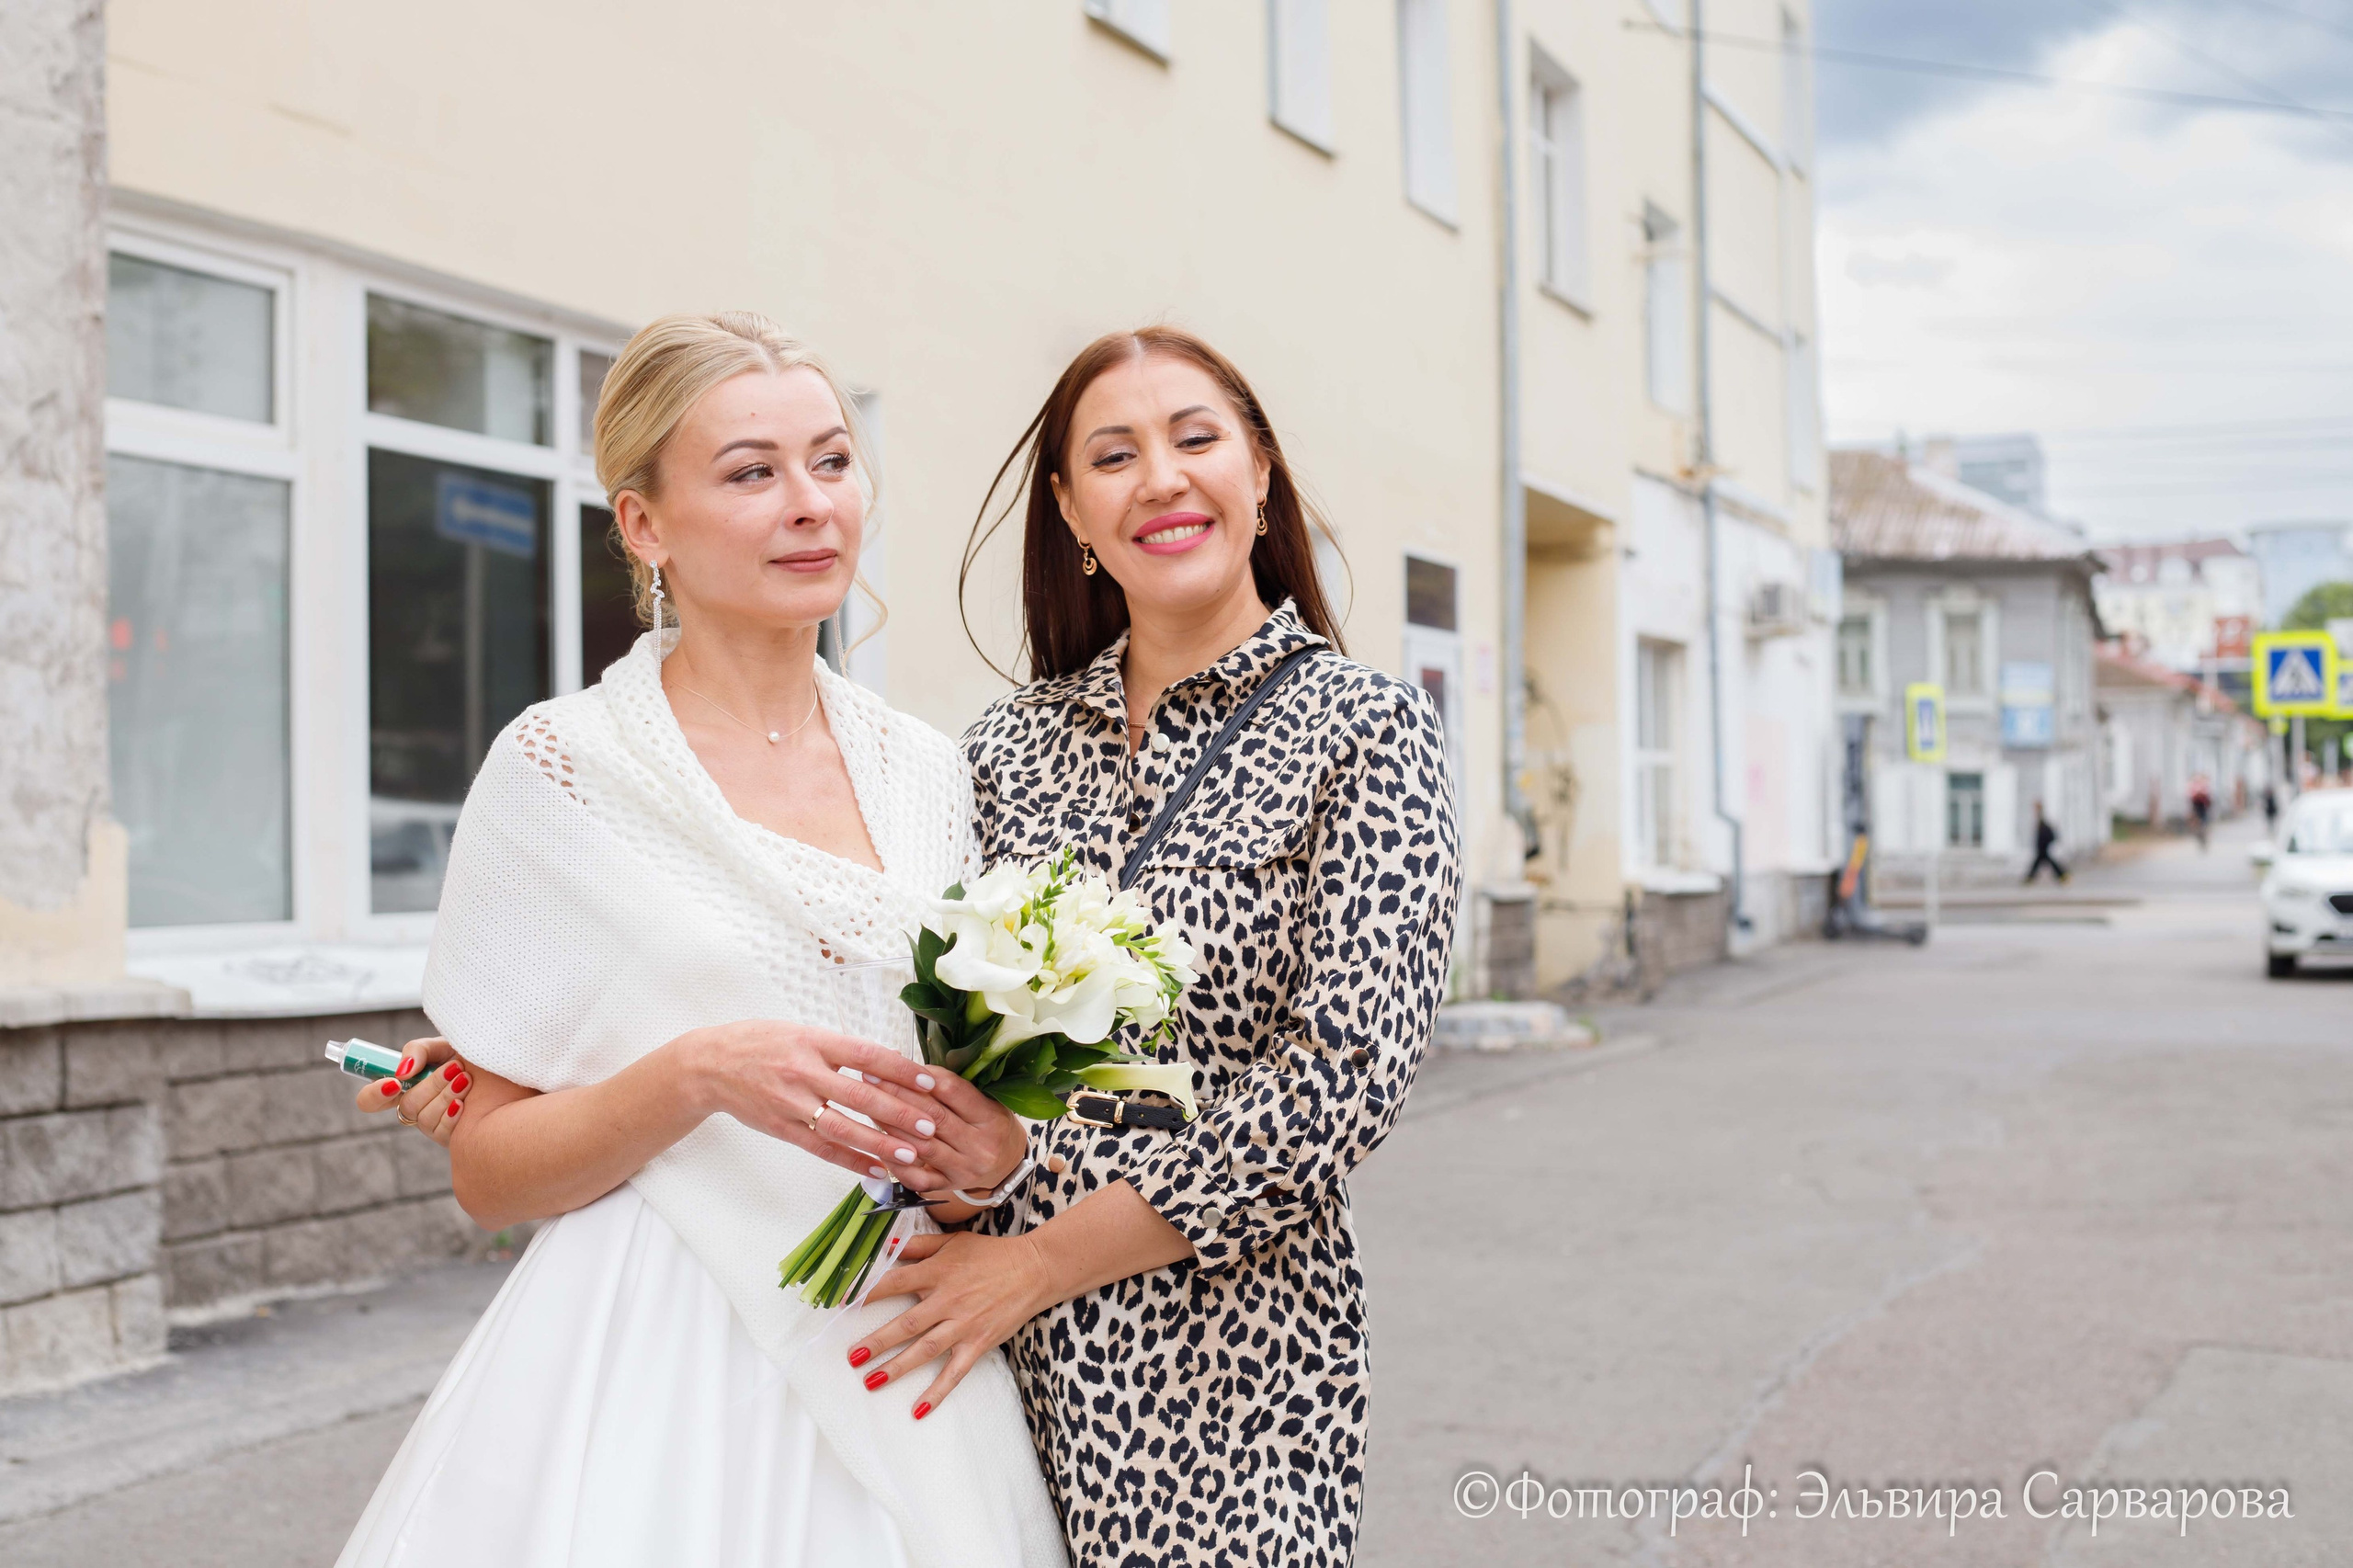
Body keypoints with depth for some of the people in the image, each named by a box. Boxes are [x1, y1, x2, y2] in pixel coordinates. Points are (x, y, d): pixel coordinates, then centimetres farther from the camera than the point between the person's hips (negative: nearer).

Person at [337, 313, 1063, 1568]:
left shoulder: (928, 772, 6)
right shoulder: (564, 767, -7)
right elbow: (485, 1171, -5)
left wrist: (992, 1150, -5)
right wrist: (698, 1075, -21)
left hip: (904, 1385, 4)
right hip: (656, 1381, -4)